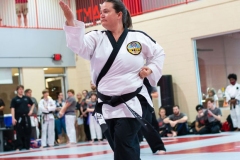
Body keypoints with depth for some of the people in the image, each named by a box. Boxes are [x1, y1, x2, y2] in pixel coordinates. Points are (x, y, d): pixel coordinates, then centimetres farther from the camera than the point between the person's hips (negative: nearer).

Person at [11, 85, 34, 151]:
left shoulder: (27, 98, 8)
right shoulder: (14, 99, -2)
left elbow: (32, 104, 22)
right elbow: (12, 109, -7)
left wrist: (31, 110, 5)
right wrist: (13, 118, -16)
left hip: (26, 117, 3)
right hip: (19, 118, -3)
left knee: (28, 131, 6)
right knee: (19, 133, 0)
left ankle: (27, 146, 17)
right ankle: (19, 147, 7)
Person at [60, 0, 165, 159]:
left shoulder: (138, 37, -2)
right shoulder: (97, 38, 4)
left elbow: (159, 53, 13)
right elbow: (78, 45, -15)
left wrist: (150, 69, -4)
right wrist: (71, 21, -29)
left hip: (132, 103, -4)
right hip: (107, 106, 4)